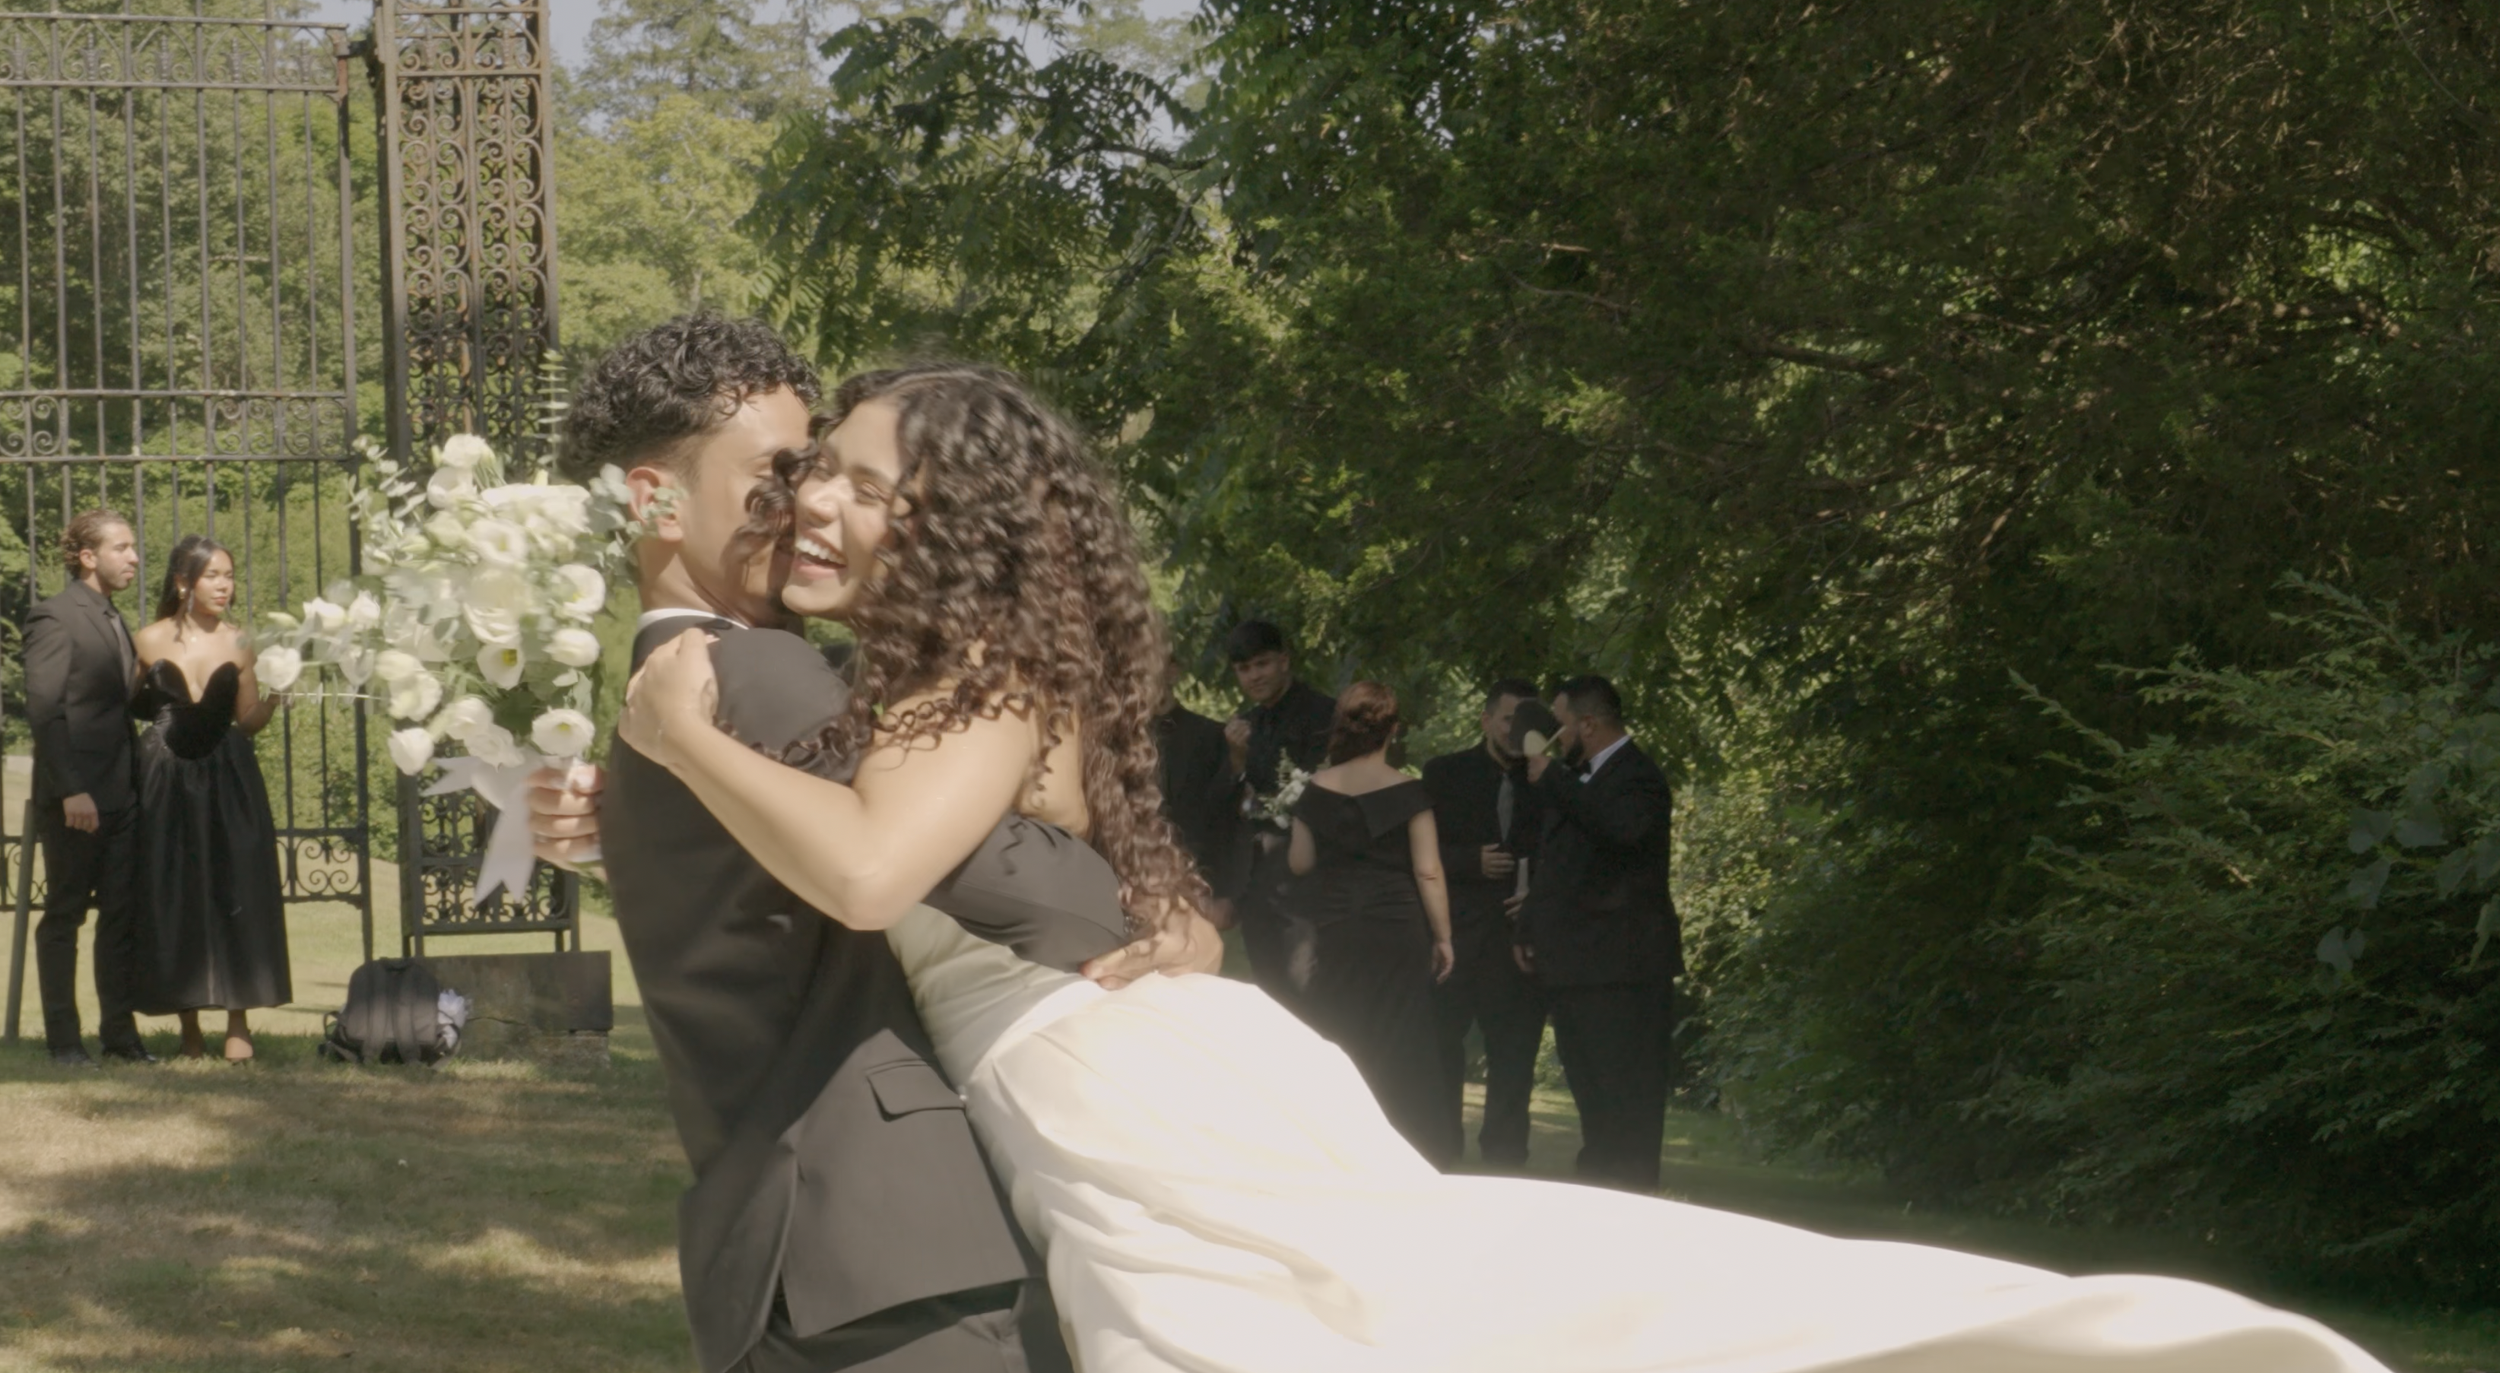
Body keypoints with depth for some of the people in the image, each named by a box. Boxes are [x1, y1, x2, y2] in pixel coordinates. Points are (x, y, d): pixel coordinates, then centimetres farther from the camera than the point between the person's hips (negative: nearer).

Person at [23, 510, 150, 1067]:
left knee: (123, 916, 7)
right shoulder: (55, 619, -9)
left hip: (122, 794, 8)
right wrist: (70, 790, -20)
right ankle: (63, 1037, 6)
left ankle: (120, 1031, 12)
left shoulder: (114, 622, 17)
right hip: (76, 798, -7)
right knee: (64, 915, 1)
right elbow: (44, 709, -14)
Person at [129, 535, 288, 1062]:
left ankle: (238, 1023, 1)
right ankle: (189, 1028, 10)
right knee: (173, 897, 1)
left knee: (236, 895, -4)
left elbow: (248, 721, 8)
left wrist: (275, 691, -9)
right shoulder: (151, 640, 1)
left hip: (228, 780, 1)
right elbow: (131, 706, 8)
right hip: (167, 780, -1)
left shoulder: (237, 643, 5)